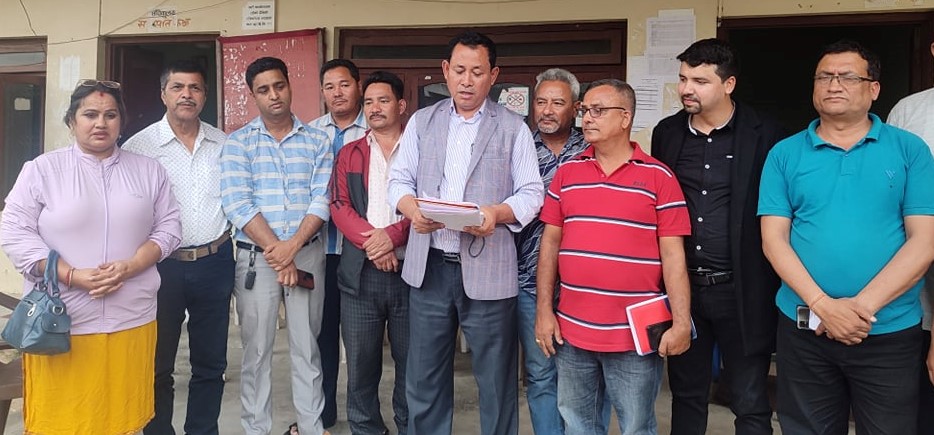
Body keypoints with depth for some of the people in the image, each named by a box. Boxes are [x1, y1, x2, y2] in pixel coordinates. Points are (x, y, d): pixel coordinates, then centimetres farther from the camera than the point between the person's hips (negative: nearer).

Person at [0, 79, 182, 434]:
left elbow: (168, 227, 7)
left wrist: (131, 266, -10)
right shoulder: (42, 169, 3)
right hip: (60, 323, -1)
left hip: (131, 320, 2)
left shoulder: (148, 171, 10)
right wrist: (73, 276, -13)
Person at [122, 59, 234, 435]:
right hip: (163, 264, -3)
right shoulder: (140, 145, -4)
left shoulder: (223, 144, 5)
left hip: (215, 262, 3)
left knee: (211, 364, 13)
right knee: (158, 365, 11)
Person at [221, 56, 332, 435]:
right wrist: (275, 253, -14)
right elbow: (237, 203, -9)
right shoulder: (238, 142, 1)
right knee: (256, 350, 8)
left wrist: (293, 246, -16)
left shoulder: (316, 141, 5)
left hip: (308, 254, 1)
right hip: (256, 257, -1)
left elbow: (321, 199, -3)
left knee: (307, 347, 9)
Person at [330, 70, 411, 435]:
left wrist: (392, 235, -17)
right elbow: (338, 206, 2)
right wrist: (371, 242, -13)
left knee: (410, 361, 7)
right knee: (360, 363, 8)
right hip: (359, 273, 2)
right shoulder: (349, 154, 13)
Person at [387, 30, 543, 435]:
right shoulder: (421, 121, 11)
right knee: (424, 376, 13)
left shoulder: (513, 128, 3)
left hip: (487, 268, -2)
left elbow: (531, 193, -2)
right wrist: (412, 209, -12)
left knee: (496, 378, 7)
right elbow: (399, 179, 9)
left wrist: (497, 213, -22)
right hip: (429, 265, 3)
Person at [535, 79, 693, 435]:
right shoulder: (567, 173, 7)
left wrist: (681, 323, -10)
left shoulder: (658, 177, -3)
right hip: (571, 330, 4)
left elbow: (673, 255, -5)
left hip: (636, 334, -3)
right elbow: (550, 243, 8)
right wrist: (544, 310, 3)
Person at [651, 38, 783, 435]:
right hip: (683, 287, 4)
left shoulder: (764, 135, -7)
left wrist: (776, 291, -7)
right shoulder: (667, 132, 5)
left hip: (742, 291, -3)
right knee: (686, 396, 17)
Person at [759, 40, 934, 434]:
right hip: (803, 328, 1)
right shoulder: (785, 154, 2)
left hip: (890, 332, 0)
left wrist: (863, 305, -15)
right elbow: (773, 239, -3)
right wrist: (823, 305, -15)